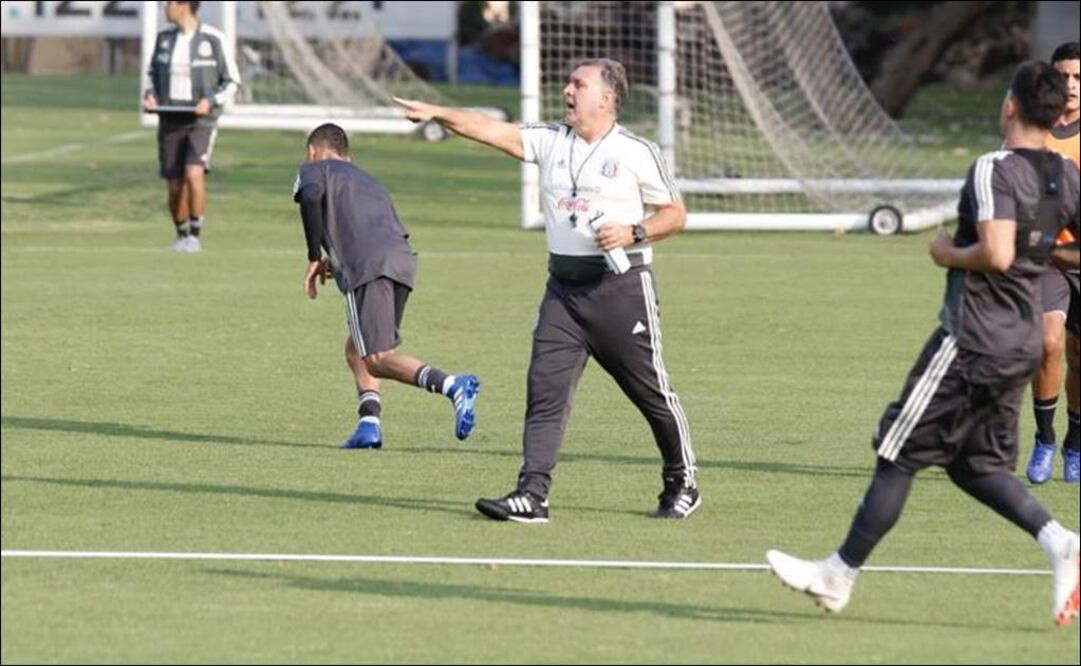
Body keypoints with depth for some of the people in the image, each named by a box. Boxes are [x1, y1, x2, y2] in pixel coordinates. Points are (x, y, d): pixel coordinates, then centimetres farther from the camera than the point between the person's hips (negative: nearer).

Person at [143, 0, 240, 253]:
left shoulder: (213, 39, -7)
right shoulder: (164, 37, 6)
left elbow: (232, 81, 0)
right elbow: (153, 72, 20)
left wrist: (212, 101, -16)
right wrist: (150, 95, 0)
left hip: (201, 120, -4)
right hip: (170, 120, 4)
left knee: (194, 174, -23)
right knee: (175, 186, 5)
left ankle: (195, 236, -11)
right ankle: (181, 235, 26)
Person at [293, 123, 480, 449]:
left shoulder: (314, 170, 20)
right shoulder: (371, 182, 38)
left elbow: (311, 195, -5)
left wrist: (315, 259, 0)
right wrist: (336, 263, 34)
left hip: (369, 266, -7)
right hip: (404, 261, 7)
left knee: (377, 358, -12)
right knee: (356, 350, 20)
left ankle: (452, 385, -33)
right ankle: (369, 420, 0)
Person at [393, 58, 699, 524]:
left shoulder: (636, 153, -3)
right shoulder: (550, 140, 7)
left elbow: (675, 214, 2)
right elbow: (493, 131, -4)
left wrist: (633, 233, -15)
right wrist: (438, 114, -16)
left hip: (621, 288, -4)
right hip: (564, 288, 4)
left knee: (652, 391, 4)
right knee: (545, 390, -7)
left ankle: (682, 484, 22)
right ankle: (532, 494, -12)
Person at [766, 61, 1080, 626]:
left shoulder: (994, 171, -17)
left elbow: (996, 255, -28)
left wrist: (949, 254, -11)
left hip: (973, 341, -8)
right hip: (1023, 342, 8)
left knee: (898, 454, 2)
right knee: (978, 465, 16)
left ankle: (838, 576, 9)